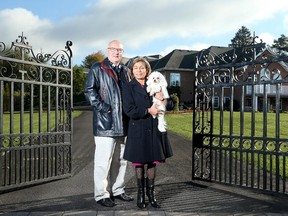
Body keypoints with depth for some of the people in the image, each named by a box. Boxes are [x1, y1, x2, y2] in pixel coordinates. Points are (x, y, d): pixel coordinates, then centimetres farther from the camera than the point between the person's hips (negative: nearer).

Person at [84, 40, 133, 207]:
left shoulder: (126, 71, 17)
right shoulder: (97, 69, 0)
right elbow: (89, 91, -7)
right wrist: (103, 107, -16)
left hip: (123, 123, 6)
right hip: (105, 123, -6)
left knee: (120, 159, 14)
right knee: (104, 160, -3)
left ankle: (117, 190, 27)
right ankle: (101, 194, 10)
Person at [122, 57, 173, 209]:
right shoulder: (128, 88, 0)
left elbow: (169, 107, 9)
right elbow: (129, 110, -12)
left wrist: (162, 99, -12)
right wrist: (148, 111, -14)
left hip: (154, 129, 3)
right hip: (138, 130, -3)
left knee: (153, 162, 7)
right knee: (139, 163, 5)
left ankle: (151, 193, 22)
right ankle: (140, 194, 21)